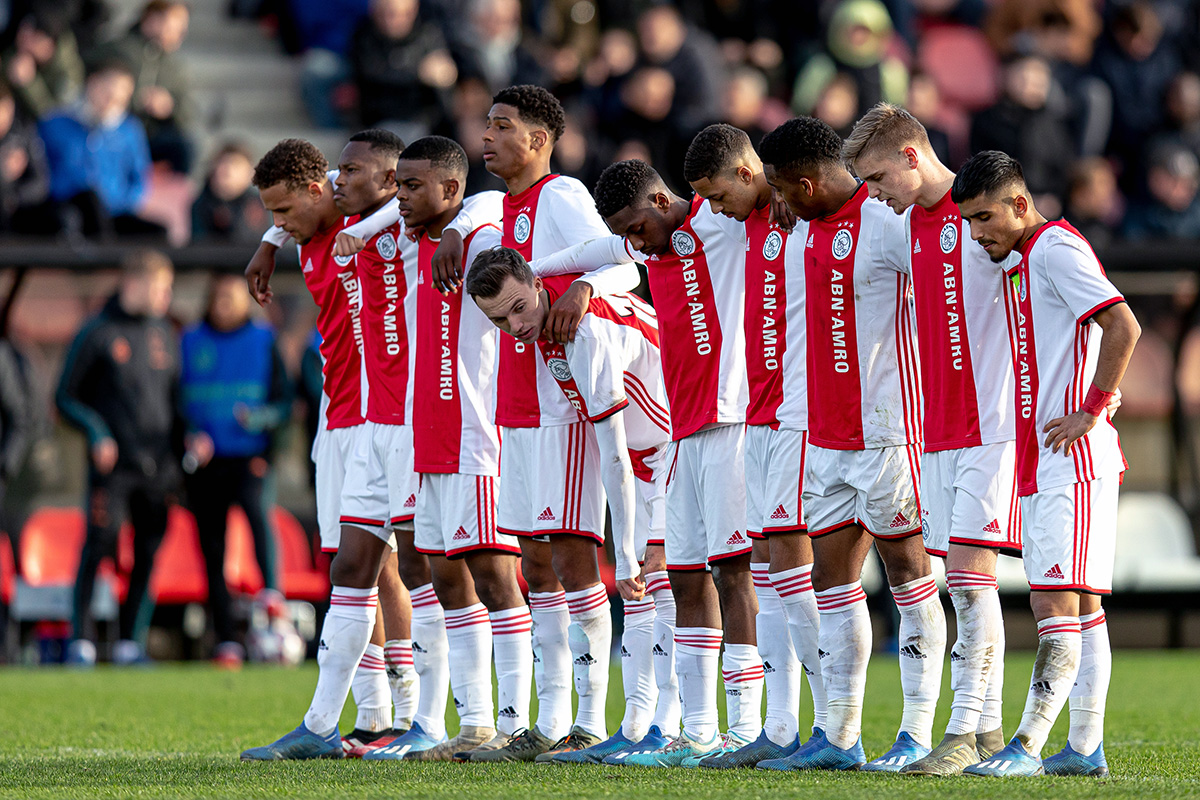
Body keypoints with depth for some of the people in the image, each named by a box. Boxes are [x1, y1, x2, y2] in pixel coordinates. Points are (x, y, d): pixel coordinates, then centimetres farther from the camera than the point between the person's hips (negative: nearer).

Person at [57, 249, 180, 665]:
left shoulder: (164, 334, 14)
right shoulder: (97, 334, 0)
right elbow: (66, 398, 2)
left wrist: (184, 444, 7)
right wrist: (96, 432, -13)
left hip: (157, 463, 5)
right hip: (112, 463, -5)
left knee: (148, 553, 1)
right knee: (99, 546, -12)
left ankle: (131, 642, 7)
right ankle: (81, 640, -7)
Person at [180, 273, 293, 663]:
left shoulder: (264, 341, 8)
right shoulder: (190, 342, 12)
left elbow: (284, 402, 7)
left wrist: (260, 417, -14)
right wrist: (189, 438, -5)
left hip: (250, 458, -2)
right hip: (204, 461, 2)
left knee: (258, 509, -32)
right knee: (212, 550, 0)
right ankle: (226, 641, 4)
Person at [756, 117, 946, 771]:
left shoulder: (886, 223, -14)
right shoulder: (813, 227, 12)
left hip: (885, 434, -9)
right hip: (826, 435, 9)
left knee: (908, 575, -1)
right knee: (831, 578, 8)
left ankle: (917, 734, 3)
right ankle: (840, 737, 11)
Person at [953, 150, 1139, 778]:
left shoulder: (1055, 248, -11)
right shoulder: (1021, 262, 19)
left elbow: (1123, 327, -20)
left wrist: (1091, 412, -17)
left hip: (1073, 462, -10)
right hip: (1043, 466, 10)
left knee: (1056, 605, -12)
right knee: (1079, 610, 10)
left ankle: (1026, 747, -17)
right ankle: (1084, 748, 11)